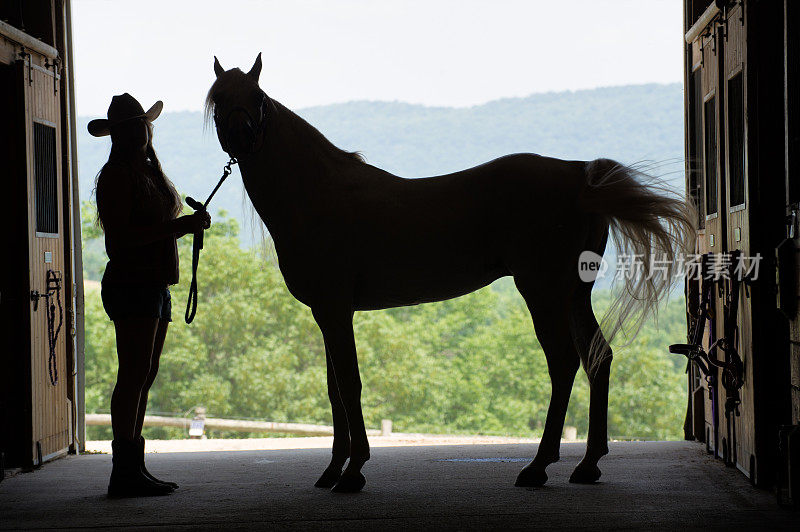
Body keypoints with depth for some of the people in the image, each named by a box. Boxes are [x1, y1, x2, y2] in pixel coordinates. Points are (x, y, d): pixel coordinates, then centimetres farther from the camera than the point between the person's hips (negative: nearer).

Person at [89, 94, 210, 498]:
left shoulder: (150, 173, 20)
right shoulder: (117, 176, -8)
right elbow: (120, 235, -19)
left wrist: (189, 224, 7)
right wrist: (177, 226, -20)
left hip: (155, 285, 10)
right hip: (130, 284, -10)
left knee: (144, 376, 9)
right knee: (135, 374, -14)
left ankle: (133, 468, 13)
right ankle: (125, 471, -16)